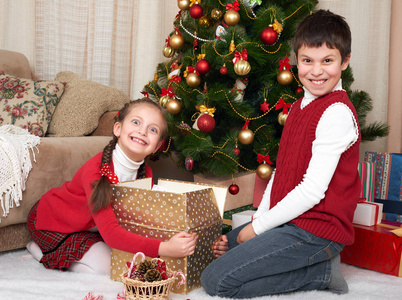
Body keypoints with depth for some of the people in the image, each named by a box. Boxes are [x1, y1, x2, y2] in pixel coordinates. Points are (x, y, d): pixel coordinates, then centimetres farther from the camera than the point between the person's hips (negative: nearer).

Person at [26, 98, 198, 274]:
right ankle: (44, 251, 1)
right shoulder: (95, 169, -36)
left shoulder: (145, 174, -14)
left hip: (88, 227, 7)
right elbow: (110, 233, -43)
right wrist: (164, 248, -53)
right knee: (105, 266, -19)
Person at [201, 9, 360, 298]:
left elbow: (313, 190, -21)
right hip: (290, 220, 10)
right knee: (219, 247, 19)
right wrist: (259, 218, 3)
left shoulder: (337, 113, -17)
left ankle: (321, 272, -4)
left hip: (316, 230, -9)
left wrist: (258, 227, -13)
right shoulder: (299, 106, 13)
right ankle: (316, 263, 9)